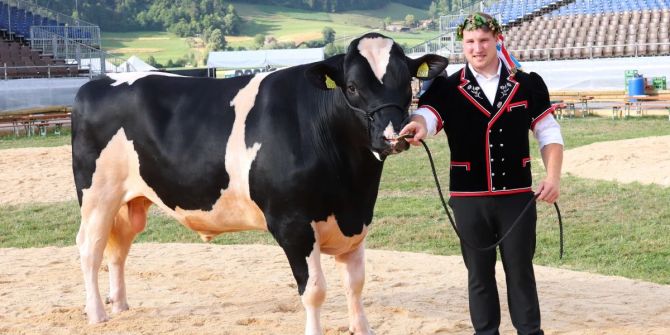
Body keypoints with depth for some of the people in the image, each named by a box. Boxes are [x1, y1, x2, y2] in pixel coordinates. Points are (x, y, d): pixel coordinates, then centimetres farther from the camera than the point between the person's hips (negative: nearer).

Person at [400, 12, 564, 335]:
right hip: (469, 198, 0)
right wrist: (418, 125, -45)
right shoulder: (447, 88, -1)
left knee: (520, 268, 9)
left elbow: (549, 134, 6)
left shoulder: (528, 85, 3)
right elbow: (427, 113, -20)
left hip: (518, 196, 0)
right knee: (479, 271, 11)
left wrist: (553, 176, -7)